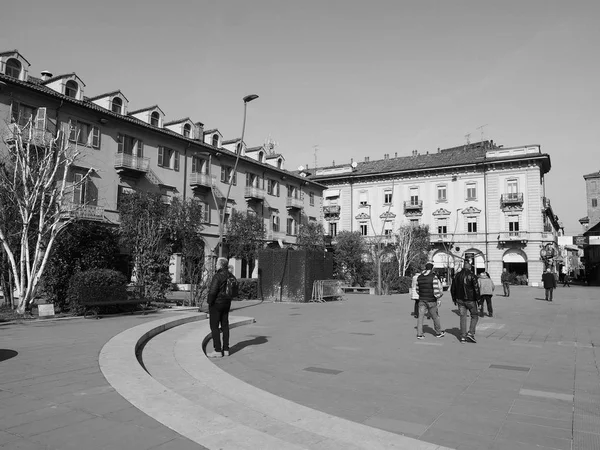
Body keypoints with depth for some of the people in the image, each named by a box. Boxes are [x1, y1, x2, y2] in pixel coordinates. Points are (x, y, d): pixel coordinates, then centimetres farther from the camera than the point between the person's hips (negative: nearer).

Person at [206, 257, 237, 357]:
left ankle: (218, 351, 2)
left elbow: (212, 291, -24)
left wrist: (210, 302, -12)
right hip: (227, 303, 8)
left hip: (216, 303, -8)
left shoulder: (217, 276, -19)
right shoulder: (230, 275, 5)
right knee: (225, 326, 12)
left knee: (214, 327, 0)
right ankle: (226, 349, 16)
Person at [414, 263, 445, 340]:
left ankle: (419, 334, -3)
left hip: (422, 300, 4)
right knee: (435, 316, 11)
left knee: (420, 316, 2)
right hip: (431, 300, -4)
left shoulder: (419, 277, 7)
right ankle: (438, 333, 25)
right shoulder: (434, 277, -9)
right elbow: (436, 289, -16)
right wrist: (438, 299, -13)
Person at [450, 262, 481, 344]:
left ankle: (463, 337, 7)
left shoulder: (457, 275, 6)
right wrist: (478, 299, -6)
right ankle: (471, 333, -1)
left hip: (460, 300, 4)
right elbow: (476, 289, -15)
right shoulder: (472, 276, -10)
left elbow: (452, 288, 10)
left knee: (463, 318, 8)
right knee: (474, 316, 11)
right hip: (470, 300, -4)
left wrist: (454, 299, 19)